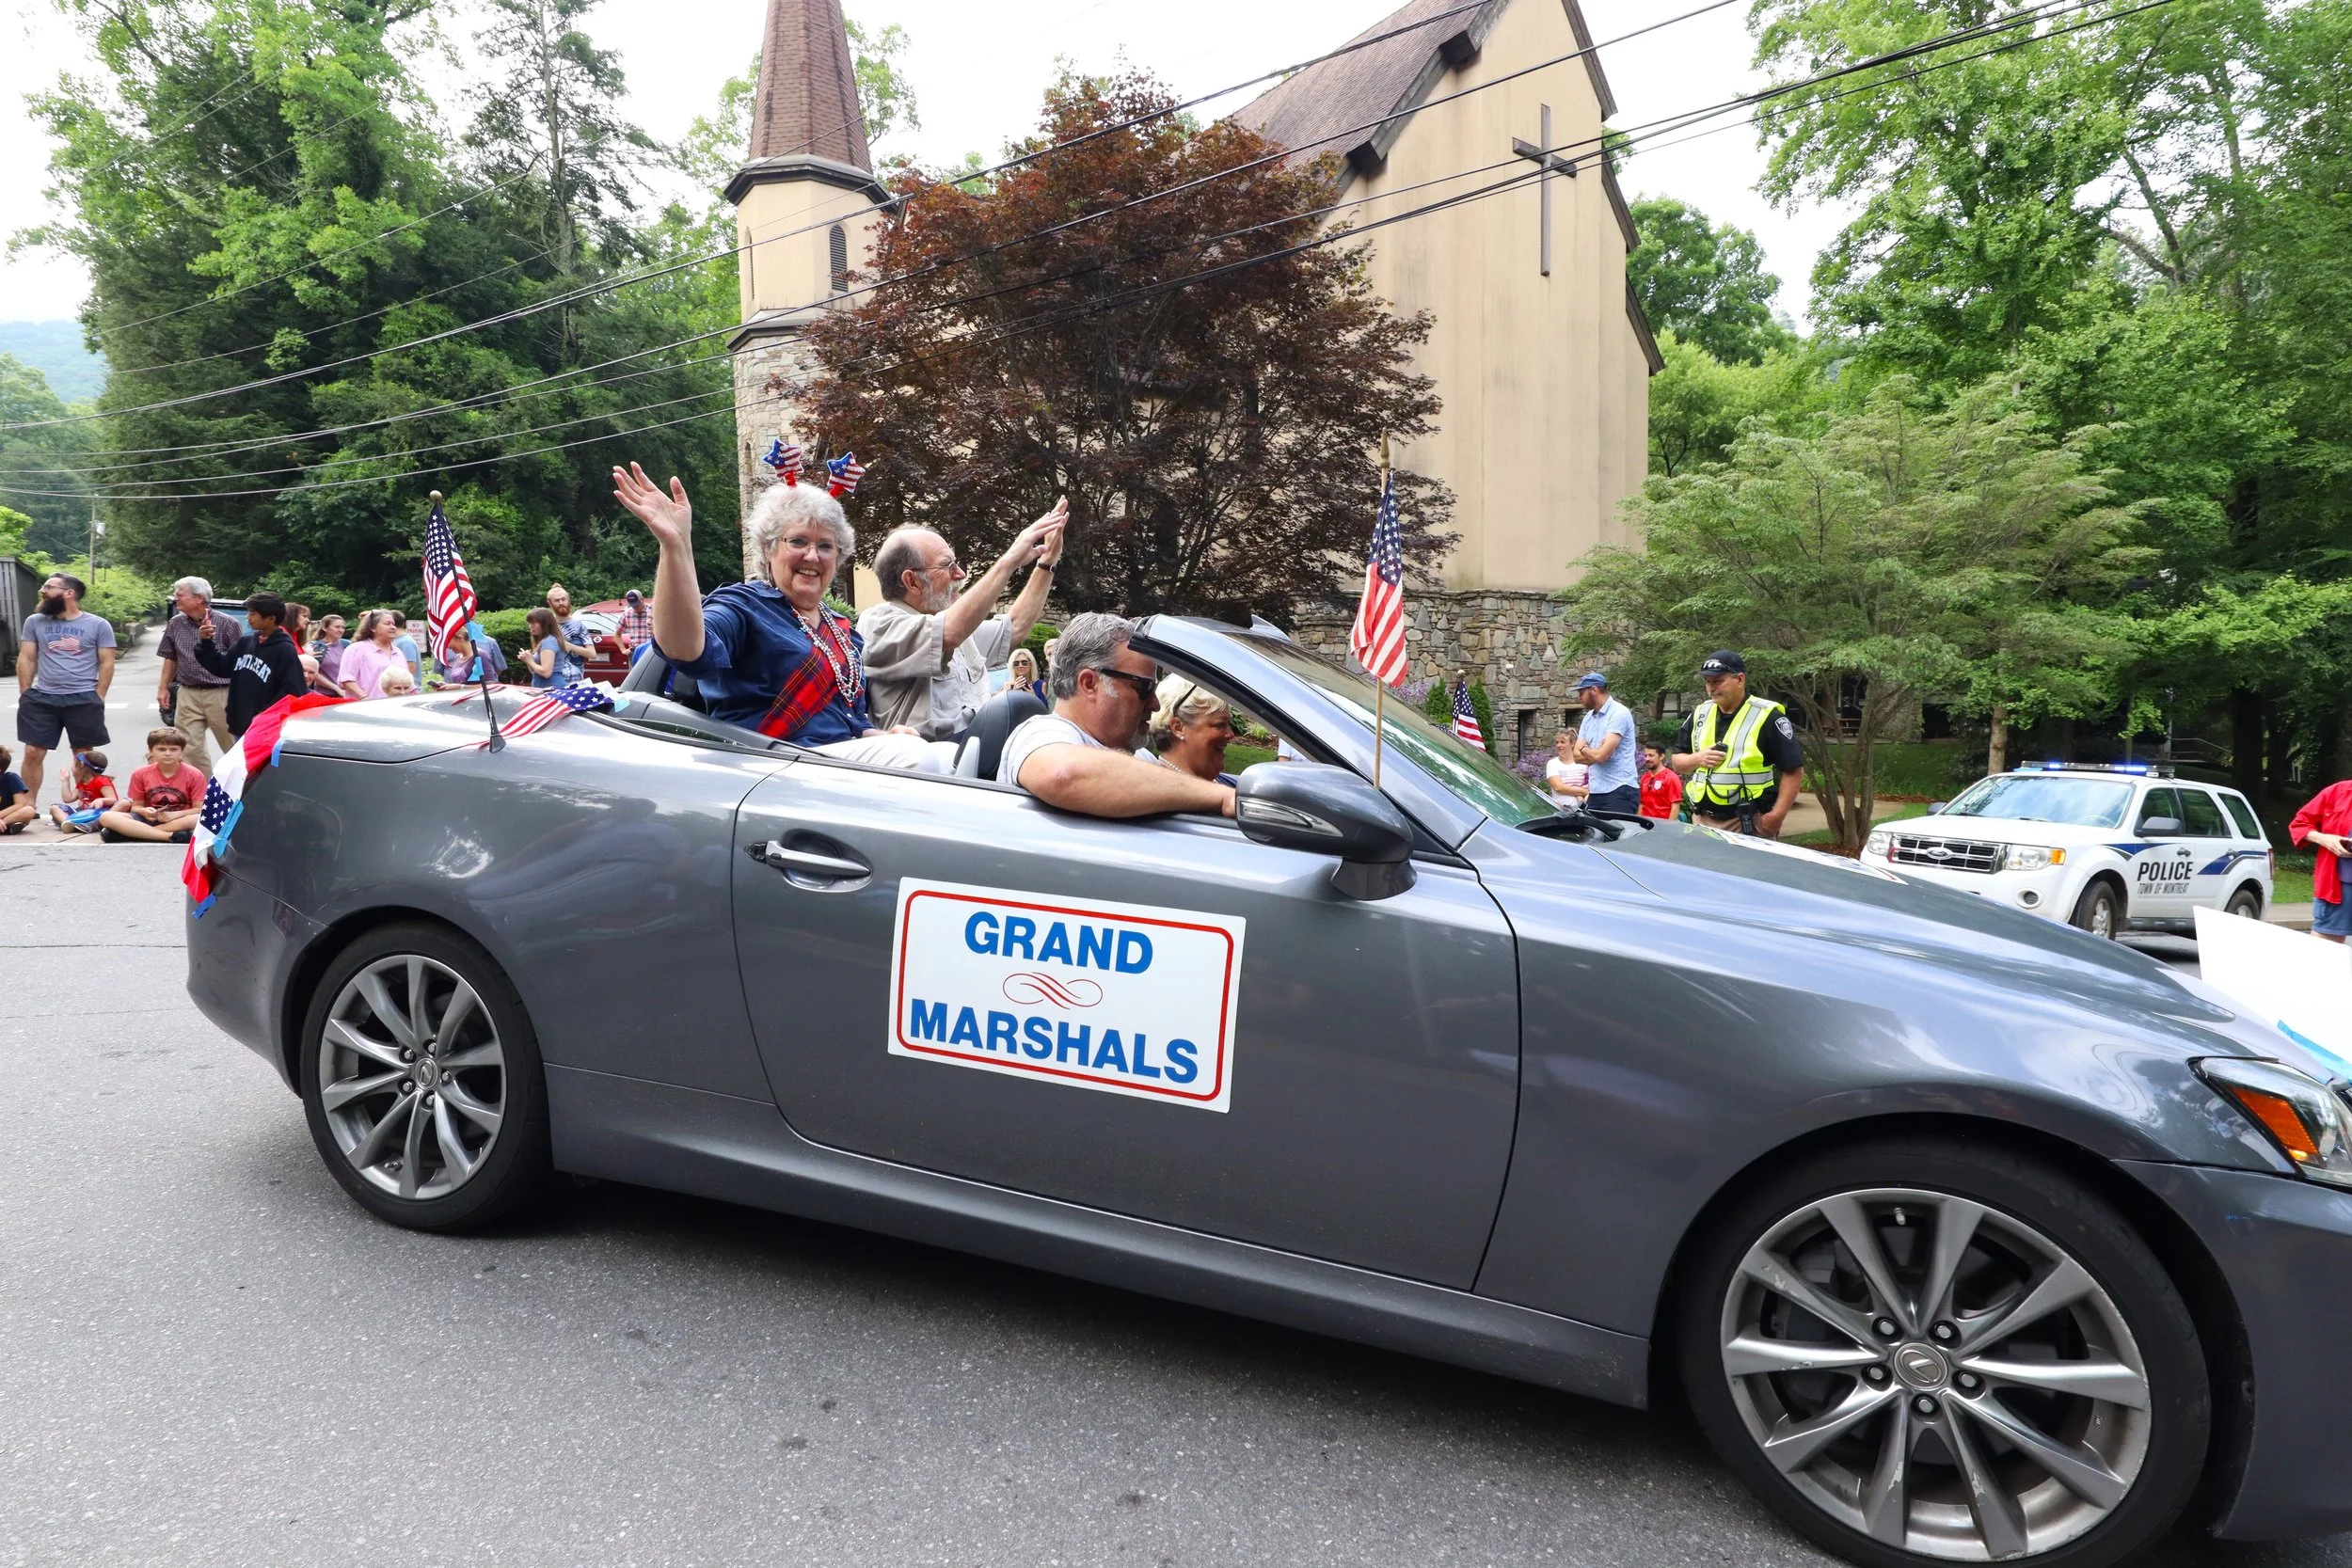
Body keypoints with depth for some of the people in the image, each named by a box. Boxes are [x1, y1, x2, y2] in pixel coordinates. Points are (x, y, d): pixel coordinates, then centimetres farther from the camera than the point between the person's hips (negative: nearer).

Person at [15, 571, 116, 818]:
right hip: (42, 698, 3)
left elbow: (106, 663, 0)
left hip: (83, 699, -3)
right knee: (33, 752, 2)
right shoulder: (35, 622, 8)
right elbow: (26, 659, 10)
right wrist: (25, 695, 4)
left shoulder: (98, 625, 0)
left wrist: (97, 699, -5)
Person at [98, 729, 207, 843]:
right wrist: (144, 811, -15)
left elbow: (200, 809, -7)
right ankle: (169, 836, -34)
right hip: (150, 819, 3)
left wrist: (175, 815, -23)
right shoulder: (140, 774, 4)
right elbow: (136, 806, 9)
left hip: (180, 820, -3)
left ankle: (135, 832, -29)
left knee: (198, 819, -39)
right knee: (107, 817, -22)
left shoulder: (194, 775, -4)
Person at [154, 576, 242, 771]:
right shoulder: (175, 624, 9)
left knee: (233, 747, 3)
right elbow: (170, 659, 17)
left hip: (221, 694, -4)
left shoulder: (227, 623, -7)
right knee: (189, 748, 3)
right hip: (188, 694, 5)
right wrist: (163, 688, 12)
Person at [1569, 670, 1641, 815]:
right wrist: (1594, 752, -8)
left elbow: (1601, 755, -19)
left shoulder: (1619, 713, -10)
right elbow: (1576, 756, 10)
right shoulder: (1588, 717, 15)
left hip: (1620, 792, -8)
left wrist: (1584, 749, 2)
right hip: (1596, 792, 8)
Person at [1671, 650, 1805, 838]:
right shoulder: (1700, 715, 10)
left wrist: (1777, 815, -16)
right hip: (1703, 822, 6)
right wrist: (1698, 759, -6)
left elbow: (1794, 770, -8)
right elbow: (1677, 762, 16)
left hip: (1749, 824, -5)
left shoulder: (1767, 717, -8)